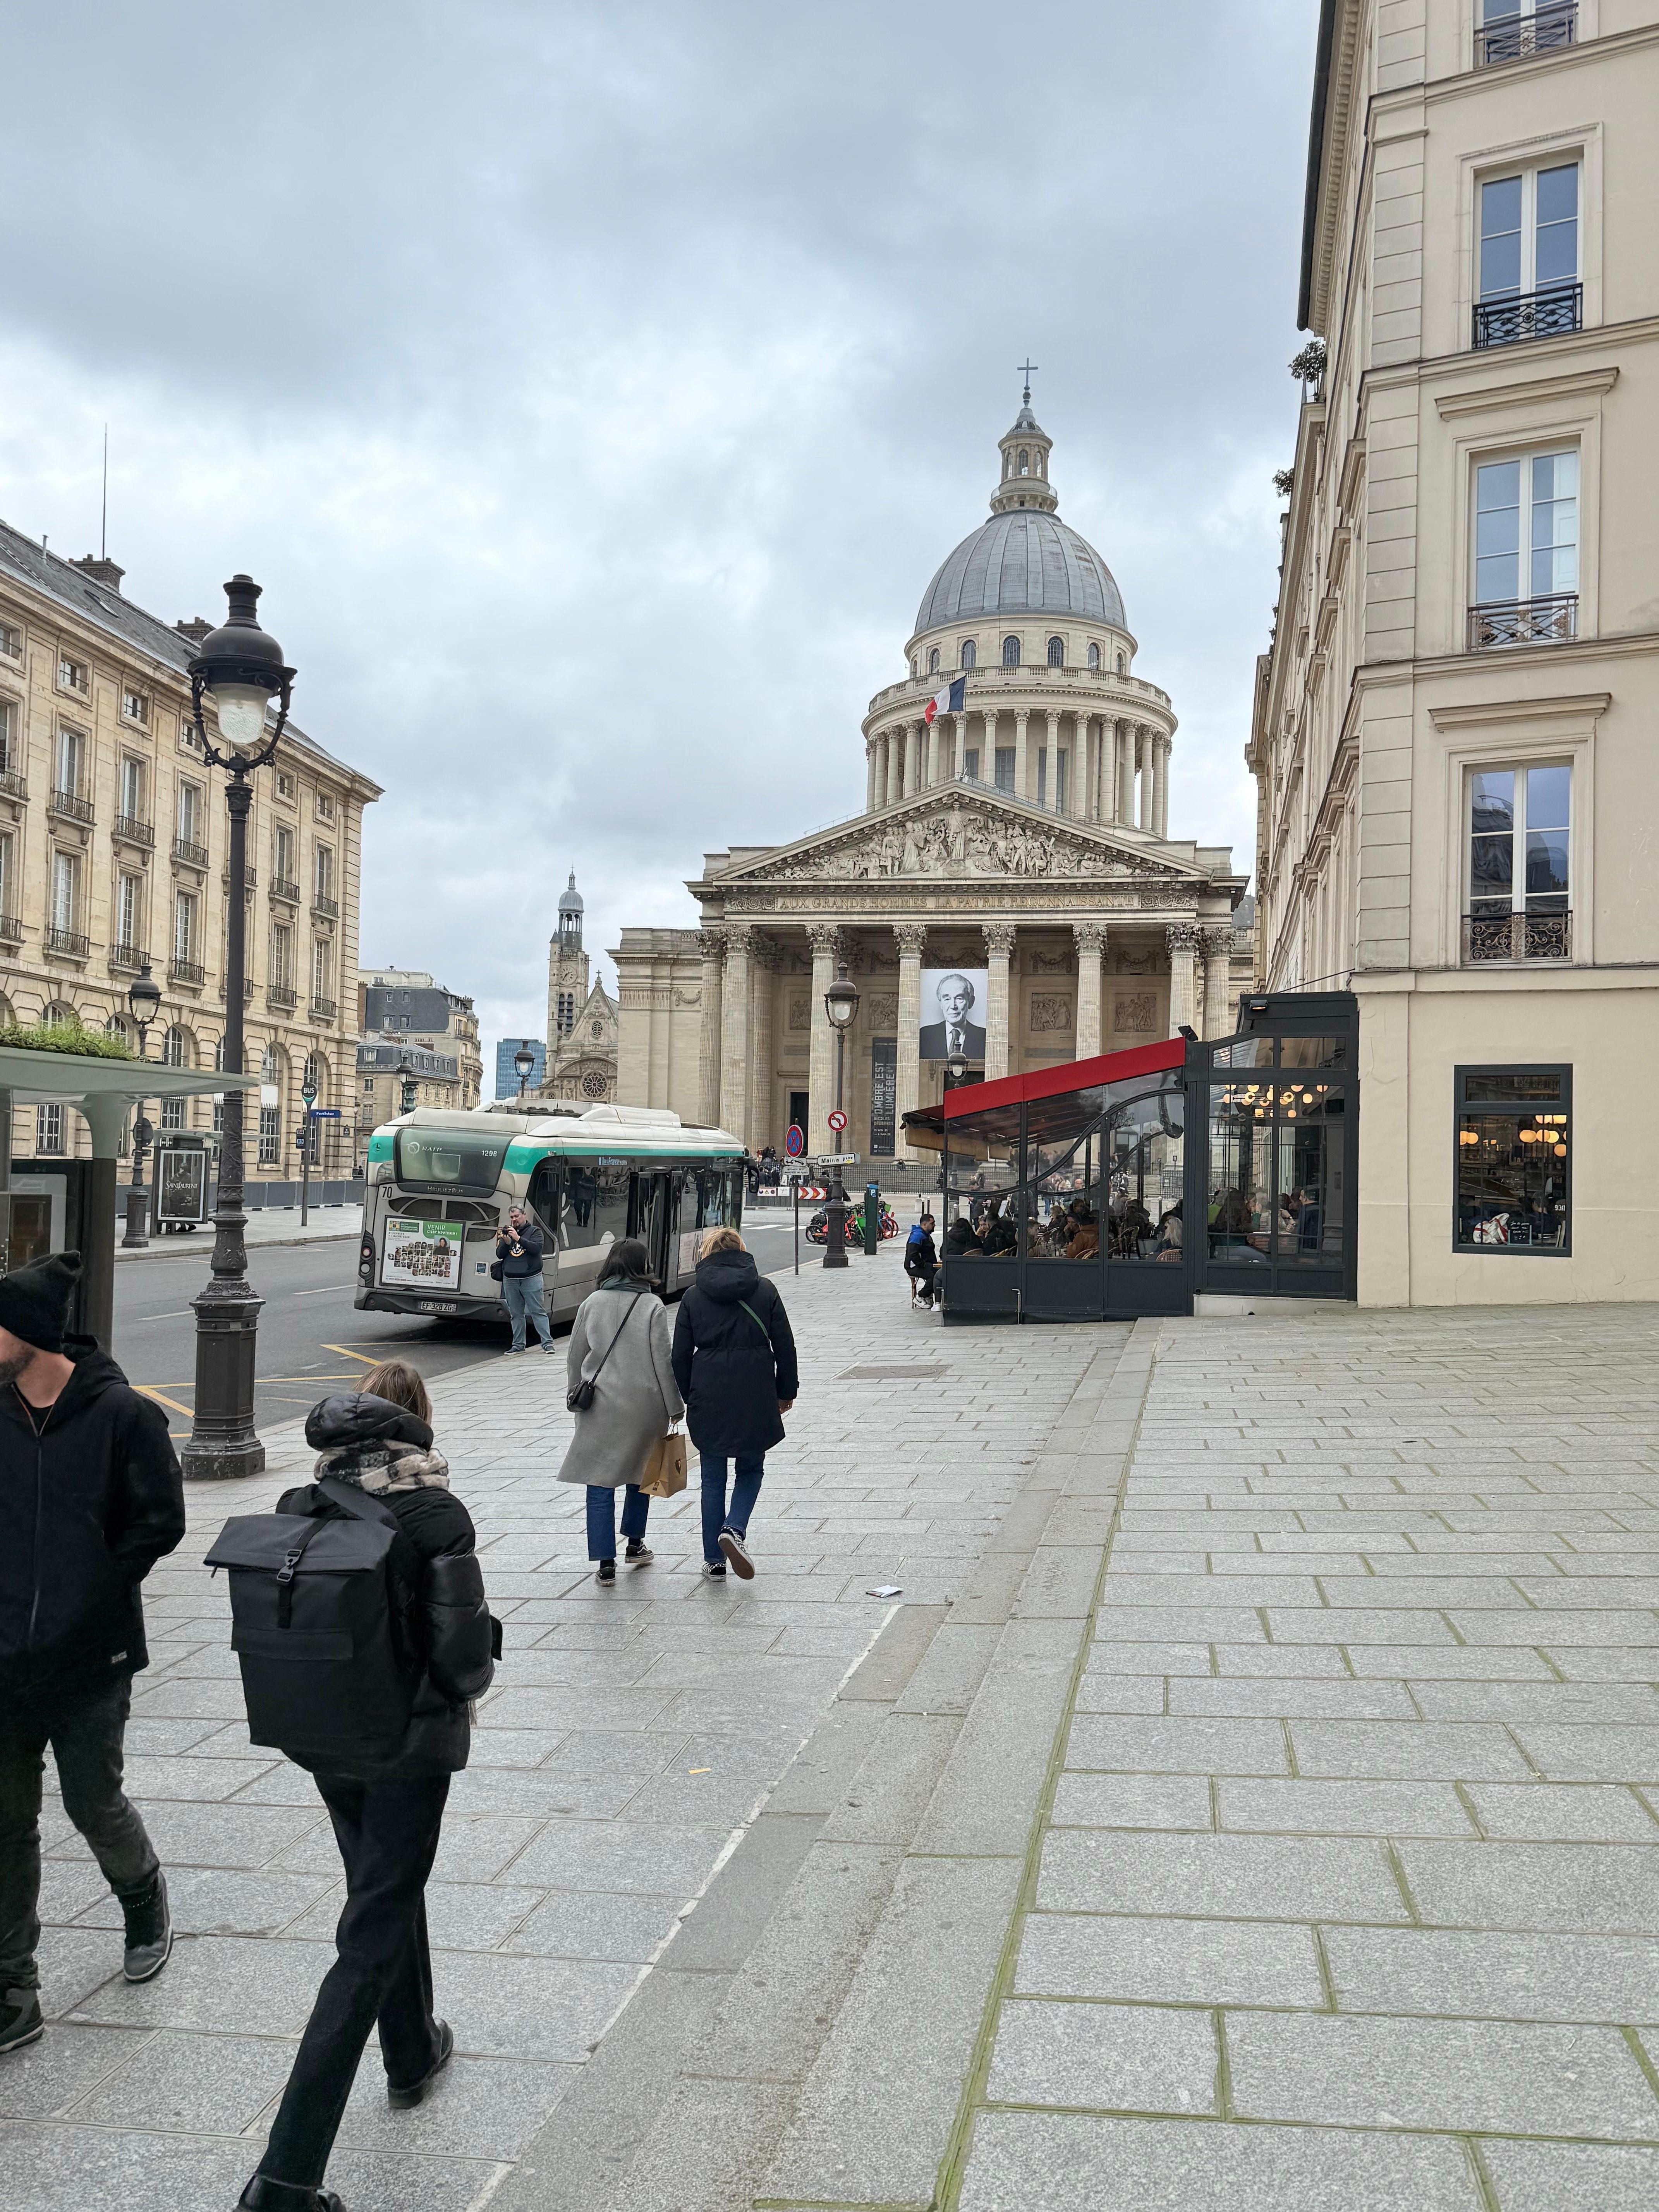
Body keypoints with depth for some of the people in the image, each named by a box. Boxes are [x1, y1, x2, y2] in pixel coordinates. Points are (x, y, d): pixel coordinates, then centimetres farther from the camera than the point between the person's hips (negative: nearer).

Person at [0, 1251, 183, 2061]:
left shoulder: (121, 1414, -13)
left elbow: (160, 1523, -7)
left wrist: (91, 1595, -9)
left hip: (89, 1661, -4)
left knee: (92, 1804, 10)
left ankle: (144, 1895, 43)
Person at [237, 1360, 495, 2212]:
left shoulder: (297, 1509, -4)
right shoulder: (435, 1515, -18)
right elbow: (464, 1649, -19)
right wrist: (458, 1690, 3)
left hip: (319, 1736, 5)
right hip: (408, 1742, -5)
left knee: (388, 1888, 28)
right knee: (373, 1936, 3)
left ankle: (413, 2054, 48)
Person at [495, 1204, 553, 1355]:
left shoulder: (534, 1231, 3)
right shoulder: (507, 1232, 14)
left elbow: (537, 1248, -14)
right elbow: (499, 1254, 8)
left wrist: (518, 1238, -22)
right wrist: (506, 1242, -11)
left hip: (531, 1279, -4)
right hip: (510, 1279, 4)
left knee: (538, 1311, -6)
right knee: (516, 1314, 7)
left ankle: (547, 1343, -6)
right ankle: (518, 1345, 13)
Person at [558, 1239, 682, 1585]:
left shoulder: (592, 1303, 1)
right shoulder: (652, 1306, -8)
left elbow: (575, 1356, 7)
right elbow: (662, 1361, -7)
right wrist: (673, 1406, 2)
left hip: (599, 1407, 1)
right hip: (643, 1406, -1)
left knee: (600, 1482, 3)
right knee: (640, 1474, 20)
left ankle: (605, 1563, -1)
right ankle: (635, 1544, 32)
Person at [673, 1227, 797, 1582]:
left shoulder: (693, 1296, 1)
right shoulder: (764, 1290, 1)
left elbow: (681, 1355, 2)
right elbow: (785, 1346, 2)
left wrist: (687, 1398, 13)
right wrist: (786, 1392, 12)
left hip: (709, 1398, 0)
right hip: (755, 1396, 0)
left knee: (713, 1478, 11)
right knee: (751, 1469, 16)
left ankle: (715, 1562, 13)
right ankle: (735, 1529, -9)